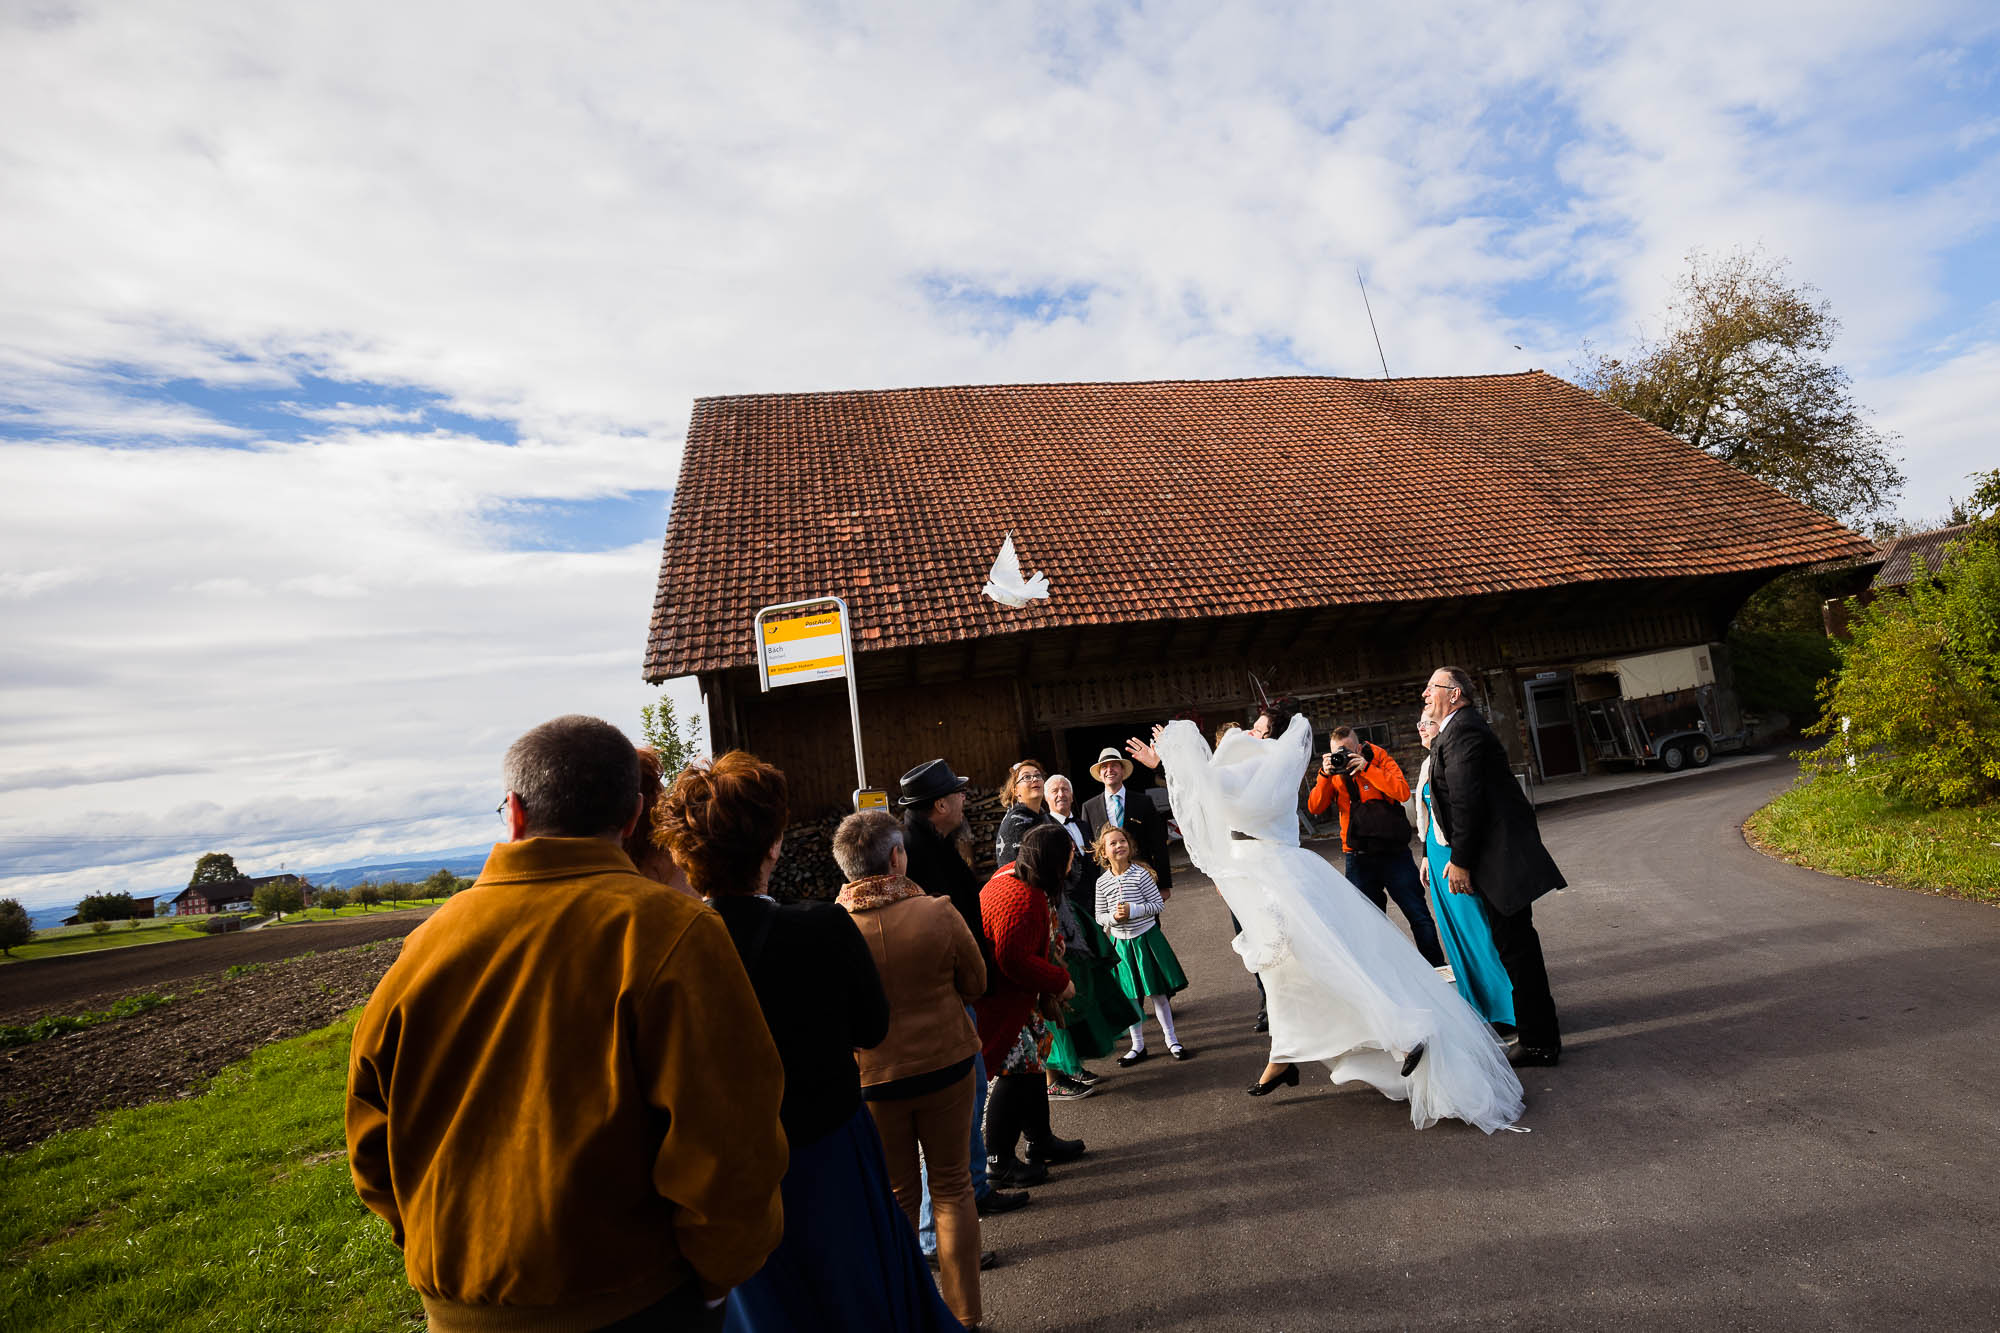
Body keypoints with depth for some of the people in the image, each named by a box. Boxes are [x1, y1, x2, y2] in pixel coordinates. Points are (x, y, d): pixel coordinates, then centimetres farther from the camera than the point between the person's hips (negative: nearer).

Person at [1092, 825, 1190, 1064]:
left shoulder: (1141, 874, -10)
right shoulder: (1102, 882, -3)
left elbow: (1158, 904, -7)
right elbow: (1099, 916, 5)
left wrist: (1133, 910, -19)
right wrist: (1113, 917, -16)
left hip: (1146, 937, -2)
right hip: (1120, 942, 2)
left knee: (1158, 992, 6)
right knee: (1130, 996, 10)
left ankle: (1171, 1041, 21)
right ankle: (1138, 1046, 24)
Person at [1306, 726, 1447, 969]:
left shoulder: (1380, 758, -3)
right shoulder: (1333, 771, 3)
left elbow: (1403, 792, -18)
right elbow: (1315, 808, -5)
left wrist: (1366, 768, -21)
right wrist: (1325, 775, -17)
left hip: (1394, 851, -2)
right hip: (1358, 858, 2)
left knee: (1419, 916, 4)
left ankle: (1437, 969, 19)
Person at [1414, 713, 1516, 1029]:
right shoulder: (1429, 764, 15)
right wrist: (1427, 855, 22)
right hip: (1438, 853, 9)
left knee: (1477, 928, -4)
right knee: (1454, 931, 13)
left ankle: (1506, 1009, 6)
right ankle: (1479, 1006, 24)